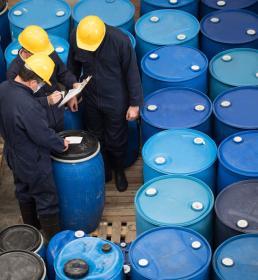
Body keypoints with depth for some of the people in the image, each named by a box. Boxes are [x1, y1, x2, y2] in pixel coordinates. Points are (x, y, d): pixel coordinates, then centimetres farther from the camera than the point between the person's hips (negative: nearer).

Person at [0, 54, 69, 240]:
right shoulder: (28, 107, -40)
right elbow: (44, 136, -27)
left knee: (24, 193, 29)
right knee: (47, 202, 12)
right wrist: (61, 144, -7)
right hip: (34, 164, -8)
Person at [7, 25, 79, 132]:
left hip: (58, 114, 5)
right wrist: (47, 101, -34)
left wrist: (73, 83, -15)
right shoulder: (14, 72, -28)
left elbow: (63, 73, 3)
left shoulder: (50, 54, -15)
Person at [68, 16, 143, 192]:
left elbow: (132, 72, -17)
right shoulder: (75, 36, -19)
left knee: (116, 139, 15)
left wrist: (134, 104, -11)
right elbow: (73, 66, 0)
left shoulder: (120, 40, -30)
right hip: (90, 98, 3)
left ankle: (119, 171, 43)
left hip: (116, 101, -3)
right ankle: (104, 169, 45)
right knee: (96, 137, 20)